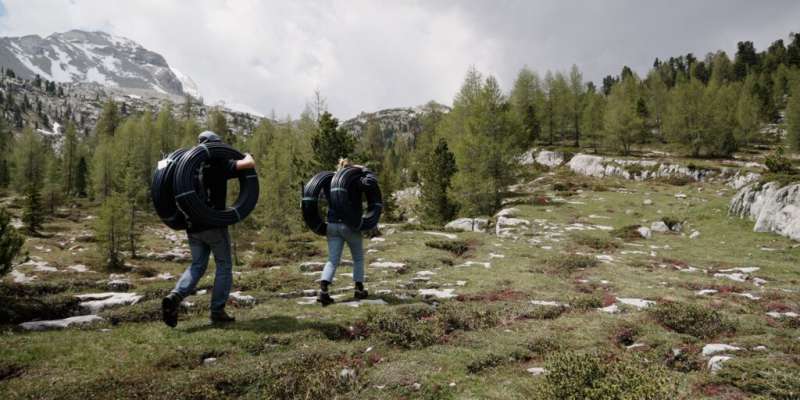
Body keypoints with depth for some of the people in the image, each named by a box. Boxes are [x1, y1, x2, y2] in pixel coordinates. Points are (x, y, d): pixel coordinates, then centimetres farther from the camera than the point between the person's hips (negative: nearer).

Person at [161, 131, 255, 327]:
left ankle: (175, 296, -7)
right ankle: (217, 311, 6)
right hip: (214, 224, -5)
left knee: (197, 265, 15)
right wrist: (247, 156, 6)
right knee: (224, 266, 8)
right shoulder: (220, 165, -7)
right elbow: (250, 164, -15)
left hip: (193, 225, 6)